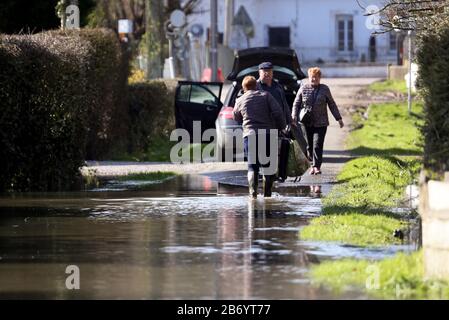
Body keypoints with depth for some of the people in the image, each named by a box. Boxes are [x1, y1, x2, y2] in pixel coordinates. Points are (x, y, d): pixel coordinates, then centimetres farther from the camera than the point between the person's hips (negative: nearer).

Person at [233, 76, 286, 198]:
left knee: (252, 166, 3)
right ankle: (267, 193, 8)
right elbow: (278, 112, -4)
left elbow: (236, 118, 25)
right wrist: (281, 127, 7)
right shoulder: (265, 96, 6)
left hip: (249, 135, 0)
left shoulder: (240, 101, 10)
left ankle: (253, 190, -15)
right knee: (268, 166, 9)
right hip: (268, 134, 0)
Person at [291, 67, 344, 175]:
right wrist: (294, 116, -8)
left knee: (317, 145, -10)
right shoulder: (303, 89, 5)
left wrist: (339, 119, 11)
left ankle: (317, 166, -7)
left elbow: (332, 105, 11)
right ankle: (313, 164, 21)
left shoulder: (325, 89, 5)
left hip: (320, 123, -1)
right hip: (306, 123, 1)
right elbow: (296, 104, 8)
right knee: (309, 145, 7)